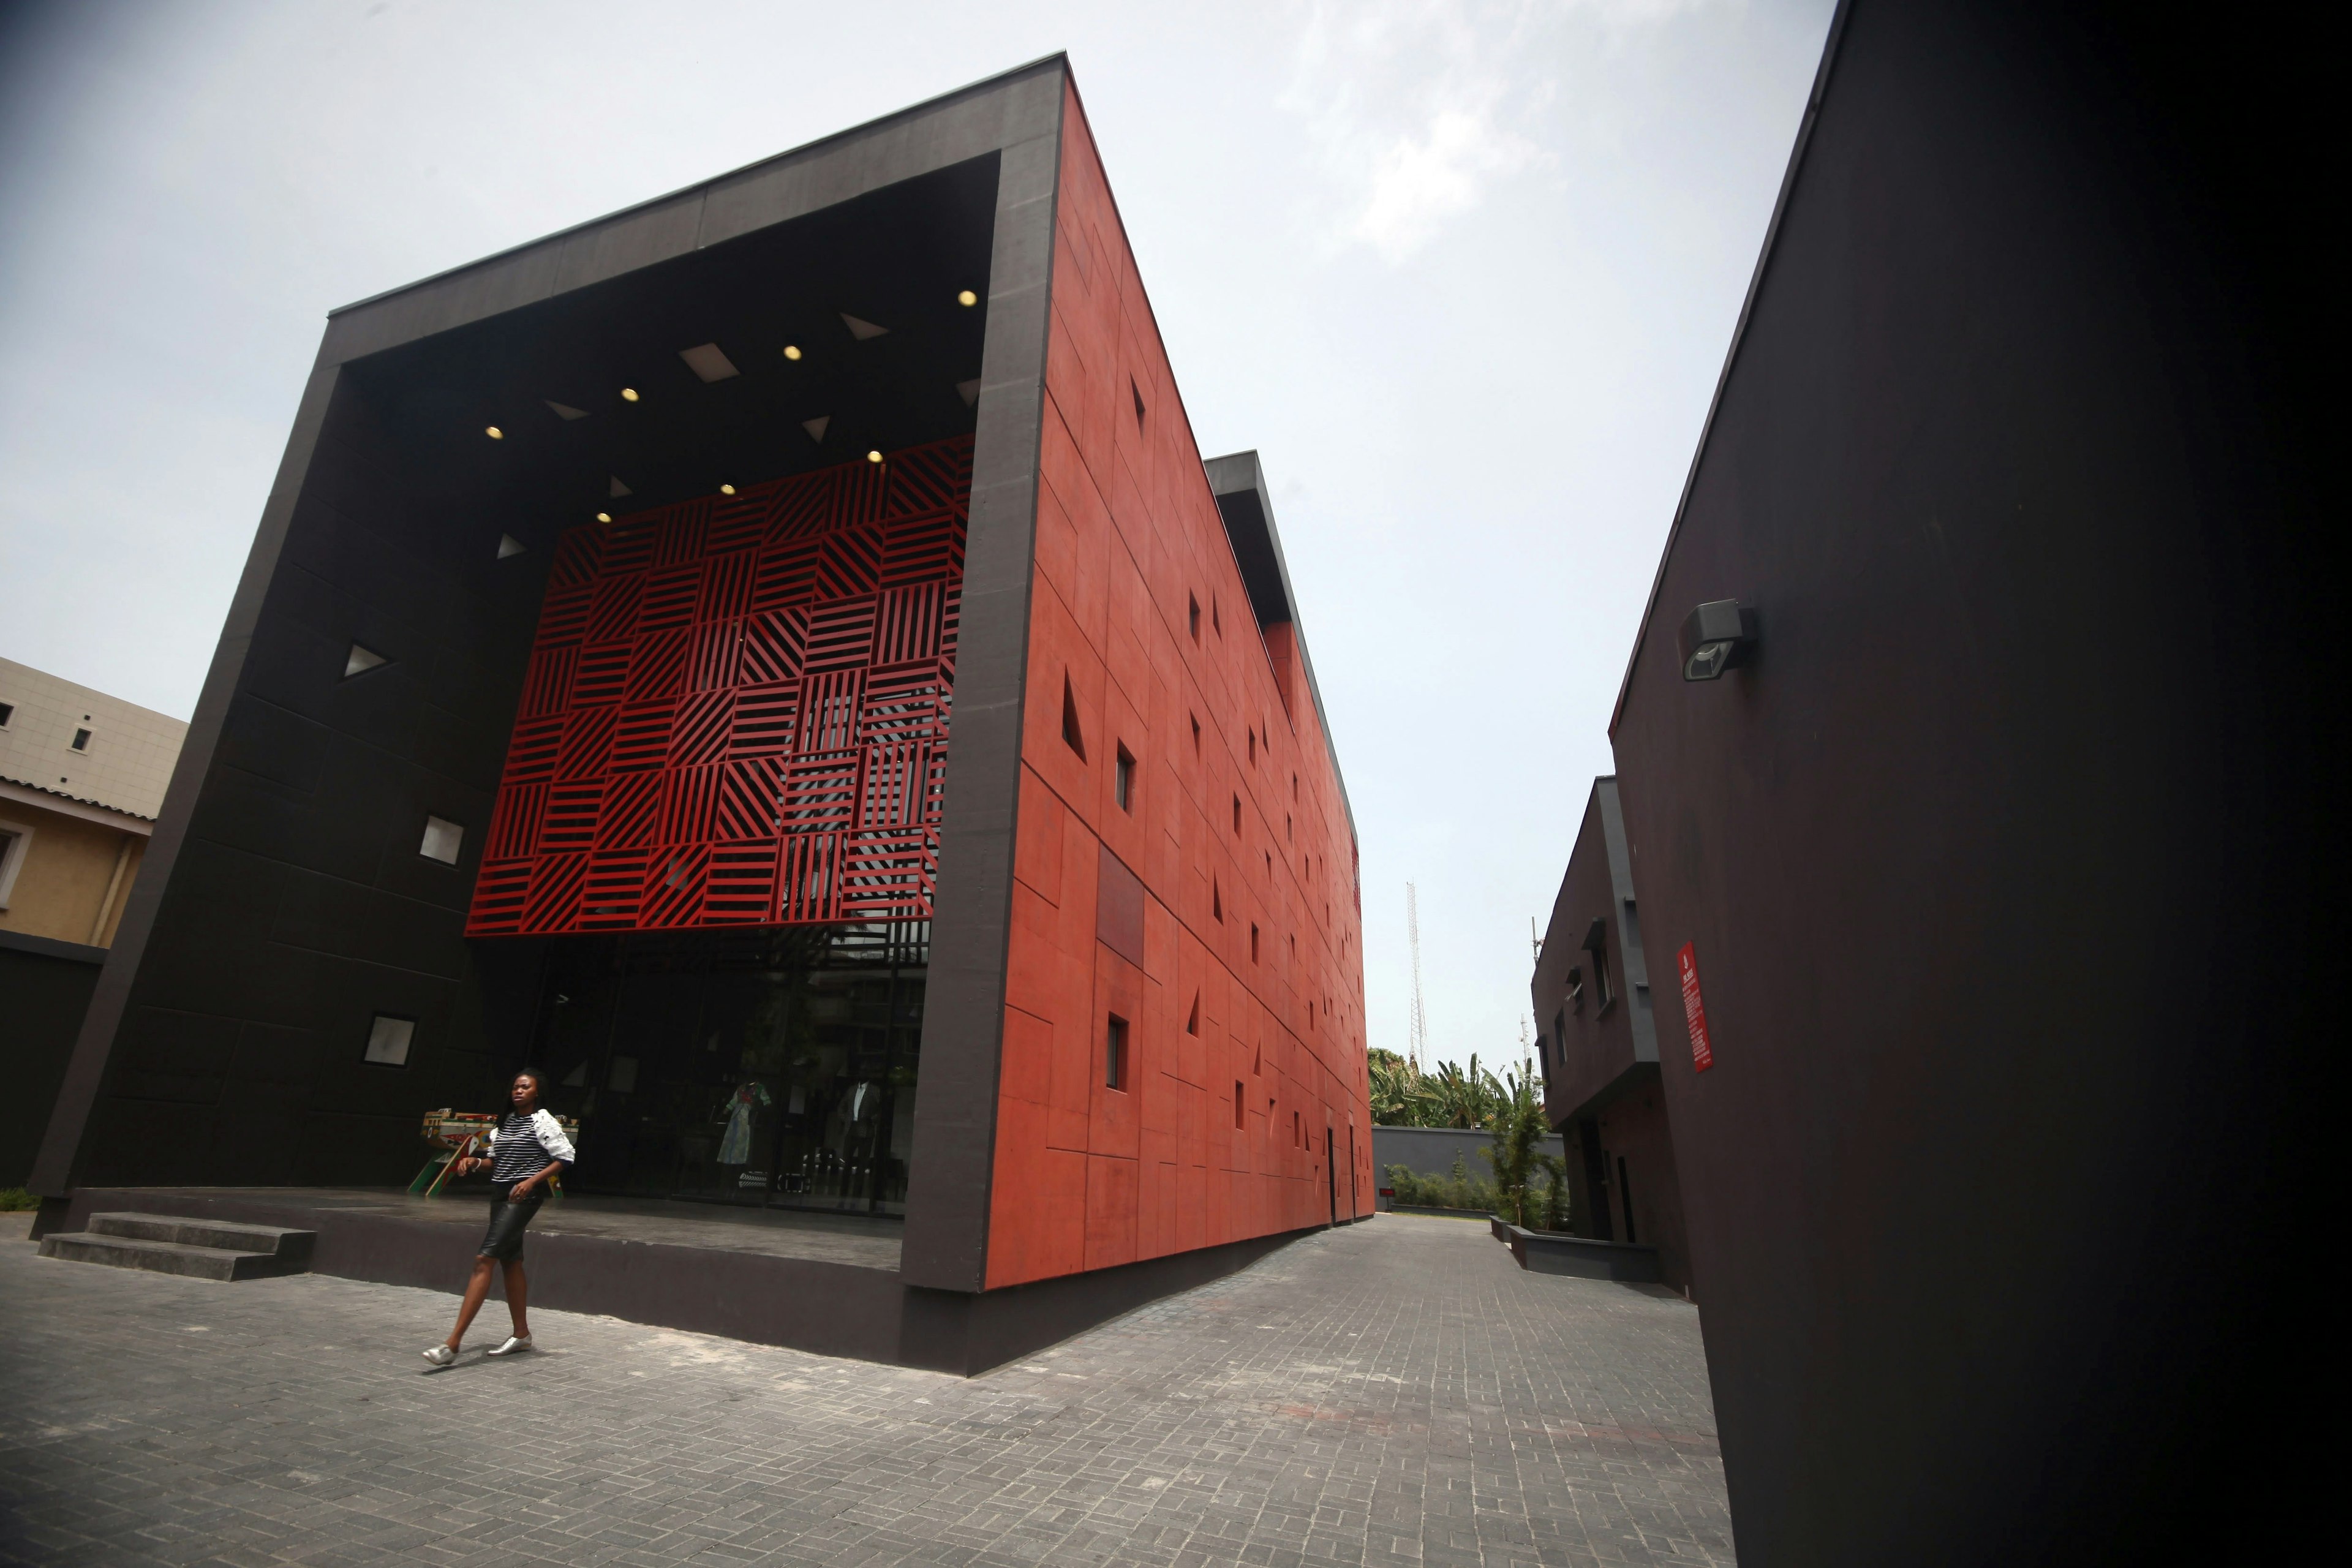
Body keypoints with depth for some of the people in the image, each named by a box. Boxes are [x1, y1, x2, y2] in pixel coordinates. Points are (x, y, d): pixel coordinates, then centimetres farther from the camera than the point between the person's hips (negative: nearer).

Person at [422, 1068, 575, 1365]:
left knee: (484, 1260, -15)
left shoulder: (543, 1122, -9)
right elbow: (496, 1160, 21)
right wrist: (475, 1162, 2)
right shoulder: (504, 1123, 13)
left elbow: (565, 1157, -12)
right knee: (511, 1262, 14)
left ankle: (453, 1343, -14)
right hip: (500, 1194, 8)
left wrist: (532, 1181, -19)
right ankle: (521, 1334, 26)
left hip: (525, 1196, -8)